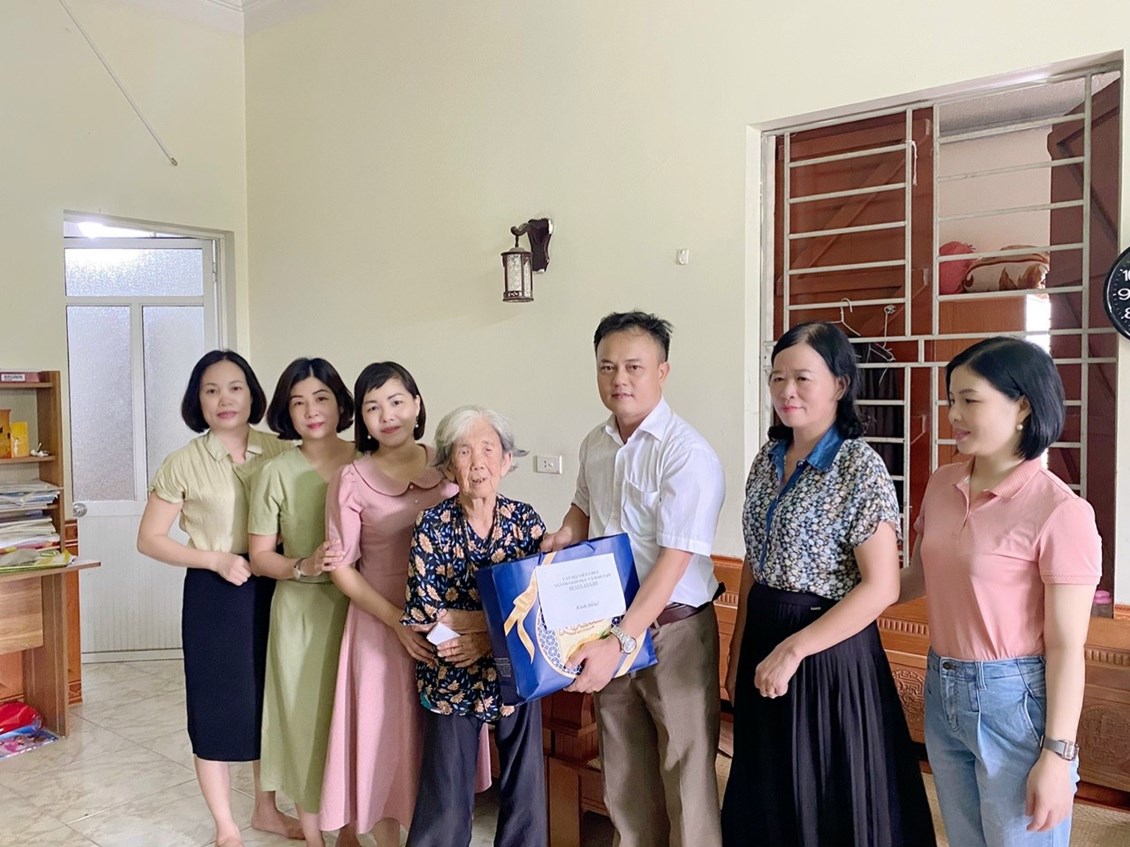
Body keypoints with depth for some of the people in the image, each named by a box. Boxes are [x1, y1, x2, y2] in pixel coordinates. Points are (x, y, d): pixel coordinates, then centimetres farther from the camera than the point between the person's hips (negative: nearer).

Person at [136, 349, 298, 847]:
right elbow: (149, 540, -3)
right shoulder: (183, 464, -7)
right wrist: (215, 559, -14)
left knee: (271, 701, 15)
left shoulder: (279, 453, 0)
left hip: (273, 589, 3)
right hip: (215, 594, -3)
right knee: (217, 707, 6)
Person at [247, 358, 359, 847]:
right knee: (307, 718, 6)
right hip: (302, 612, -2)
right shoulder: (277, 473, -6)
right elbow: (260, 557, -3)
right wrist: (305, 567, -19)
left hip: (361, 608, 2)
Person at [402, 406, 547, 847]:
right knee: (446, 797, 9)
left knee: (525, 789, 12)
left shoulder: (526, 520, -5)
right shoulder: (432, 525, -11)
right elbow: (424, 616, -16)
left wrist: (486, 638, -22)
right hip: (451, 680, -2)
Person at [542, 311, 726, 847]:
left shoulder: (687, 455, -19)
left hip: (672, 628, -6)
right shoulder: (595, 444, 3)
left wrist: (620, 642, -26)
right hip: (610, 627, 7)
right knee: (623, 768, 19)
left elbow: (674, 561, -23)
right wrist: (563, 538, 0)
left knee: (684, 770, 6)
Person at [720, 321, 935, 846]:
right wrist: (737, 655, 11)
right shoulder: (768, 458, 5)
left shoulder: (860, 467, -15)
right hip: (763, 642, 7)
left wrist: (792, 650, -19)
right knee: (767, 802, 19)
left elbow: (881, 587, -19)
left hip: (829, 650, -6)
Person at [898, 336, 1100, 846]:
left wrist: (1056, 754, -15)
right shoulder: (942, 485, 1)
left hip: (1013, 700, -6)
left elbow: (1067, 646, -16)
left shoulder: (1060, 511, -18)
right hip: (942, 693, 6)